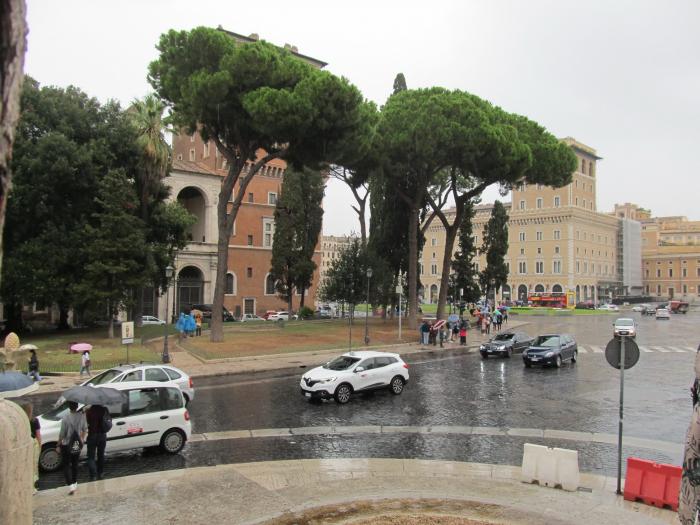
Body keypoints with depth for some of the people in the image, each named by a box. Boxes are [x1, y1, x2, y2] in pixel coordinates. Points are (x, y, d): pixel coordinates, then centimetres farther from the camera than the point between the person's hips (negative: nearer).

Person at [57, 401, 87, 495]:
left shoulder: (65, 418, -21)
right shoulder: (82, 416, -9)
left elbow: (62, 434, -15)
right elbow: (85, 429, 5)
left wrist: (58, 445, -1)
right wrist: (82, 439, 22)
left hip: (66, 445, -4)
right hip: (77, 445, 4)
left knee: (66, 466, 6)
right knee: (75, 464, 21)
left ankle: (70, 485, -6)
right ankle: (74, 483, 32)